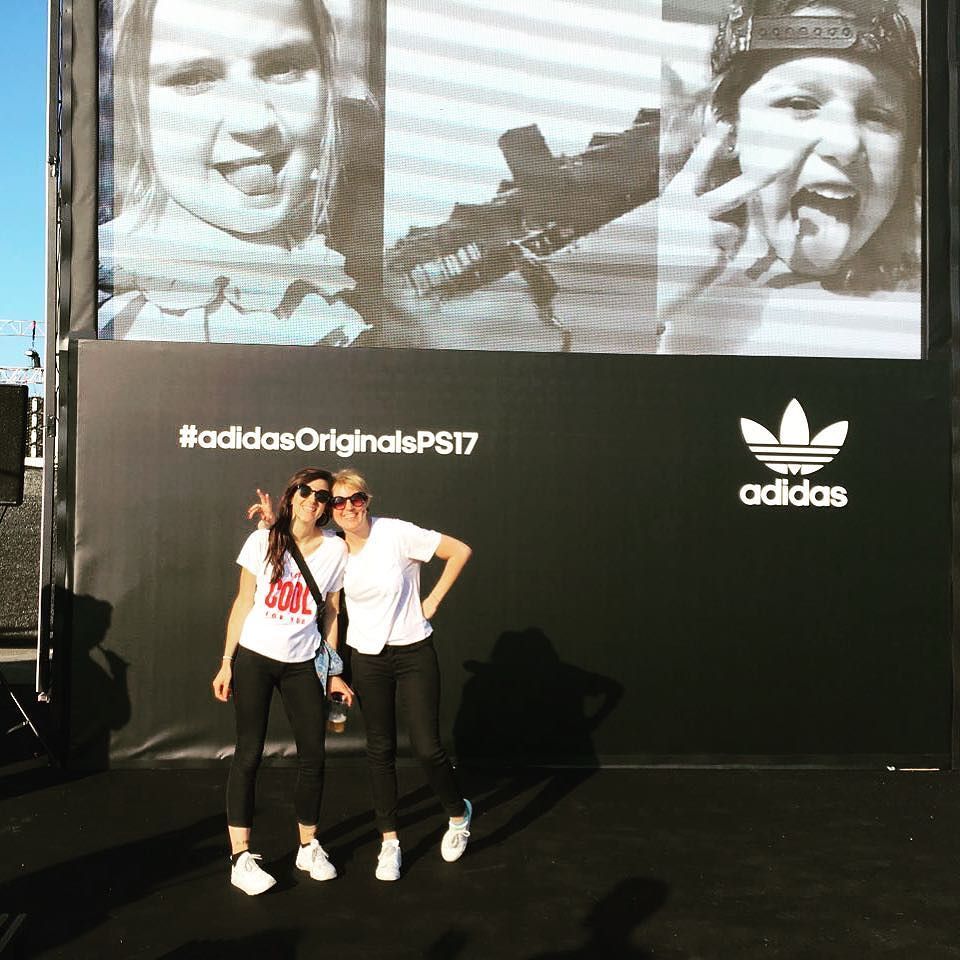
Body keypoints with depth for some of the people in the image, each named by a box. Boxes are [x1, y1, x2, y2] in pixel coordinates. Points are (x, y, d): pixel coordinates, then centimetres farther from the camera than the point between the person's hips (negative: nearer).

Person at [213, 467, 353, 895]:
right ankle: (241, 858, 6)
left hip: (302, 664, 2)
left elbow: (331, 613, 5)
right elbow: (243, 602, 1)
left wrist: (333, 672, 6)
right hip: (254, 658, -2)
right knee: (248, 755, -2)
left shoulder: (336, 550, -2)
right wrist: (226, 662, -1)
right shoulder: (263, 541, -4)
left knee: (313, 756, 5)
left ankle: (309, 847, 23)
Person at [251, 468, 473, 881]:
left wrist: (433, 600, -8)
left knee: (427, 748, -4)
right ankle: (389, 841, 24)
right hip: (368, 658, 4)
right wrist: (273, 525, -5)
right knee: (380, 750, 10)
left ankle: (458, 813, 25)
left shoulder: (397, 533, -15)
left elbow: (460, 551, -10)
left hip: (414, 653, -3)